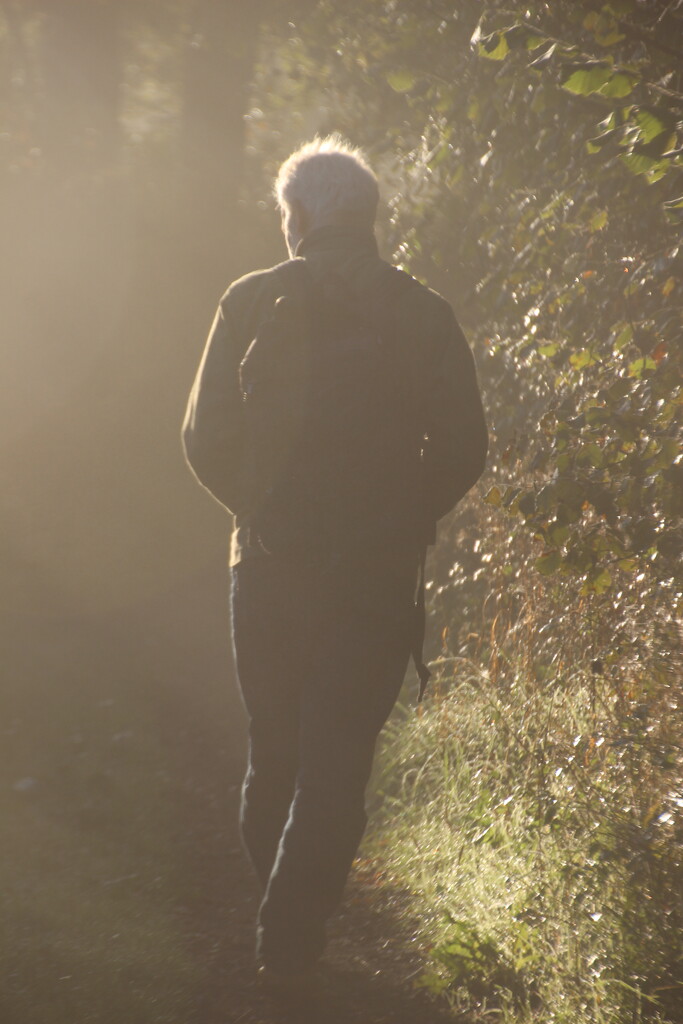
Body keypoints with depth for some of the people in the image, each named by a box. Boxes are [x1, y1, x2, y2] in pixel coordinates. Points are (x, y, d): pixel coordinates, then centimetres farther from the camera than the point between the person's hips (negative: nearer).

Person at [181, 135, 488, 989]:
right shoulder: (424, 315, -2)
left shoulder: (252, 302, -3)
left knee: (273, 752, 17)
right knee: (337, 766, 3)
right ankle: (291, 948, -4)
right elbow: (461, 450, -2)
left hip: (269, 567, 1)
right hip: (377, 576, -1)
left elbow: (205, 437, -2)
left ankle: (277, 928, 26)